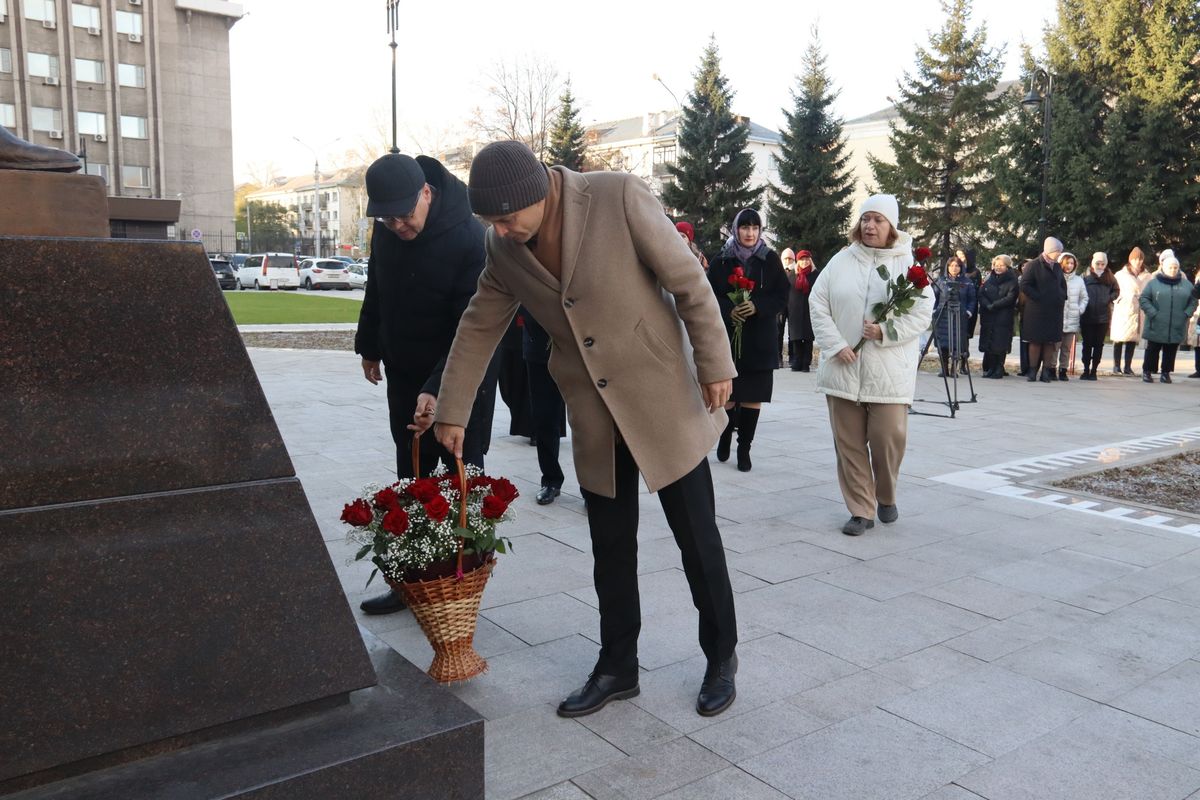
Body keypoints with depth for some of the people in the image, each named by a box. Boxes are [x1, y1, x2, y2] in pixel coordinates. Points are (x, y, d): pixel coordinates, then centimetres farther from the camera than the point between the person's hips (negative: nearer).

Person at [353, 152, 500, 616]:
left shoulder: (470, 239, -24)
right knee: (410, 480, 12)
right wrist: (369, 346, 21)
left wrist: (438, 389, -33)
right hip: (404, 374, 7)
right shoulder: (386, 231, -3)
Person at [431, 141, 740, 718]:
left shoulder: (620, 198, -19)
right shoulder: (504, 249, -3)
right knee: (610, 546, 12)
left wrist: (714, 365, -9)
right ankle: (617, 668, 28)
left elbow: (689, 282, -12)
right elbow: (479, 327, 9)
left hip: (663, 397, -4)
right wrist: (452, 412, 12)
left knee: (696, 536, 6)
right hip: (593, 415, 4)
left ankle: (721, 660, 26)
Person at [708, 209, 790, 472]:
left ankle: (744, 447, 14)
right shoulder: (720, 261, 3)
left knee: (753, 397, 0)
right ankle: (726, 435, 30)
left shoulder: (770, 260, 3)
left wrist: (757, 307, -16)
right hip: (727, 336, 0)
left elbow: (782, 297, 1)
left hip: (760, 339, 0)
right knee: (728, 394, 2)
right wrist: (728, 310, -16)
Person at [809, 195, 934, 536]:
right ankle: (860, 510, 15)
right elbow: (818, 306, 2)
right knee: (849, 442, 4)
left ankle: (886, 497, 27)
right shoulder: (841, 262, 5)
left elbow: (922, 312, -2)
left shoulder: (908, 264, 2)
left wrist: (885, 332, -16)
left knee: (888, 438, -1)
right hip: (843, 368, 2)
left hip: (889, 372, -1)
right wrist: (836, 346, -8)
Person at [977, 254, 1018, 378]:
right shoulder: (989, 280, 15)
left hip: (1003, 318, -4)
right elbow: (981, 294, 5)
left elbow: (1010, 298, -11)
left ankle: (998, 370, -1)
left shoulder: (1011, 281, 0)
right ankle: (989, 369, 11)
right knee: (988, 344, 3)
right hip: (988, 317, 4)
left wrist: (993, 306, -15)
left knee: (1000, 344, -6)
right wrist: (987, 305, -13)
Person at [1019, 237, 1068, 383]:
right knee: (1035, 341, -1)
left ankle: (1046, 372, 6)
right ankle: (1032, 371, 4)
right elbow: (1024, 286, -12)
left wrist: (1061, 297, 10)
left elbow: (1063, 286, 26)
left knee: (1051, 342, 3)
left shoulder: (1057, 267, 15)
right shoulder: (1033, 265, -5)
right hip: (1036, 310, -5)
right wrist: (1039, 298, -14)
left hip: (1054, 311, 5)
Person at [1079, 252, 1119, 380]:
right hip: (1087, 317, -2)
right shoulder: (1085, 278, -3)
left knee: (1098, 345, 5)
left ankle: (1094, 370, 12)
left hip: (1103, 317, 2)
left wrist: (1109, 298, -2)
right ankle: (1086, 370, 10)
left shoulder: (1110, 279, 4)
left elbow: (1116, 291, 15)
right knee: (1087, 344, 4)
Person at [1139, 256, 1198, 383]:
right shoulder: (1153, 283, 0)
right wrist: (1153, 313, -12)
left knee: (1171, 351, 8)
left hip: (1177, 327, 3)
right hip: (1156, 326, -3)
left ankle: (1166, 373, 17)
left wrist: (1187, 313, -2)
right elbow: (1143, 299, -3)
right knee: (1152, 349, 3)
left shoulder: (1186, 285, 9)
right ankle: (1147, 371, 12)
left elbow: (1193, 301, 13)